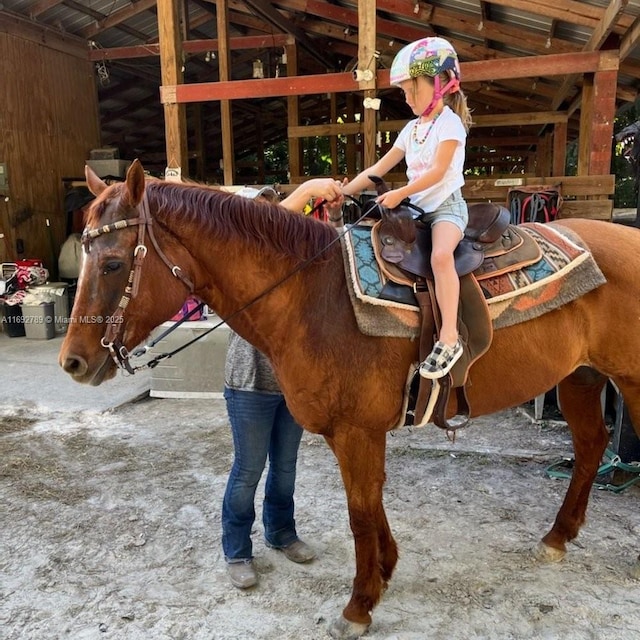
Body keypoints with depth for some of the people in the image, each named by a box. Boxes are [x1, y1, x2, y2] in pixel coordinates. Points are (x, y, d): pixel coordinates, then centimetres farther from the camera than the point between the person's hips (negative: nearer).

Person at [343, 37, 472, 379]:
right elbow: (378, 169, 15)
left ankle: (449, 338, -35)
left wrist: (399, 194, -23)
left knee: (440, 254, -35)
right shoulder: (411, 129, 17)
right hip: (418, 209, 9)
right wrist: (343, 192, 7)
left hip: (447, 205, -9)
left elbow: (437, 172, -17)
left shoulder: (449, 123, -5)